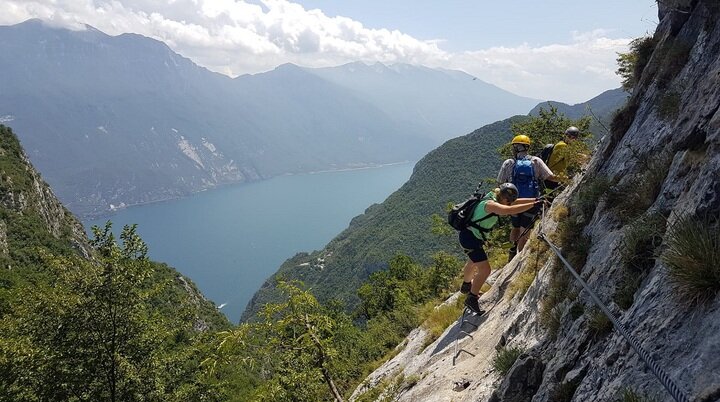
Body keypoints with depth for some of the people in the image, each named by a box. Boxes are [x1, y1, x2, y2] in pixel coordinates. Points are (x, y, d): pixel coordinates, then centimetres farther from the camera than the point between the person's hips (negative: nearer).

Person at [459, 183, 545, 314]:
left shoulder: (494, 199, 1)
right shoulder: (490, 204, -27)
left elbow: (515, 202, 8)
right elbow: (510, 210, -41)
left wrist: (536, 199, 0)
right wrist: (533, 205, -39)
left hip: (468, 234, 11)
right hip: (469, 237, -11)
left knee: (474, 262, 32)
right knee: (485, 270, -11)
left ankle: (466, 286, 56)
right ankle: (471, 299, 3)